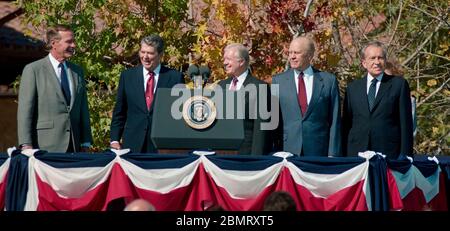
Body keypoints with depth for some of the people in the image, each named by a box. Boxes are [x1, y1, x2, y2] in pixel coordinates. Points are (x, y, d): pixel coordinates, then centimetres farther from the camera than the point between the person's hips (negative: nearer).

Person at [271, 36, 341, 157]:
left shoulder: (329, 80, 4)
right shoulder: (278, 80, 7)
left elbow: (334, 121, 3)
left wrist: (333, 154, -2)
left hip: (319, 151, -1)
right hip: (287, 150, 1)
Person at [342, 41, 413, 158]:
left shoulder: (399, 84, 5)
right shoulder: (353, 87, 14)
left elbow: (406, 123, 3)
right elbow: (346, 123, 12)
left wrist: (404, 156, -4)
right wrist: (344, 154, 3)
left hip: (389, 154, -2)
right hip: (357, 154, 2)